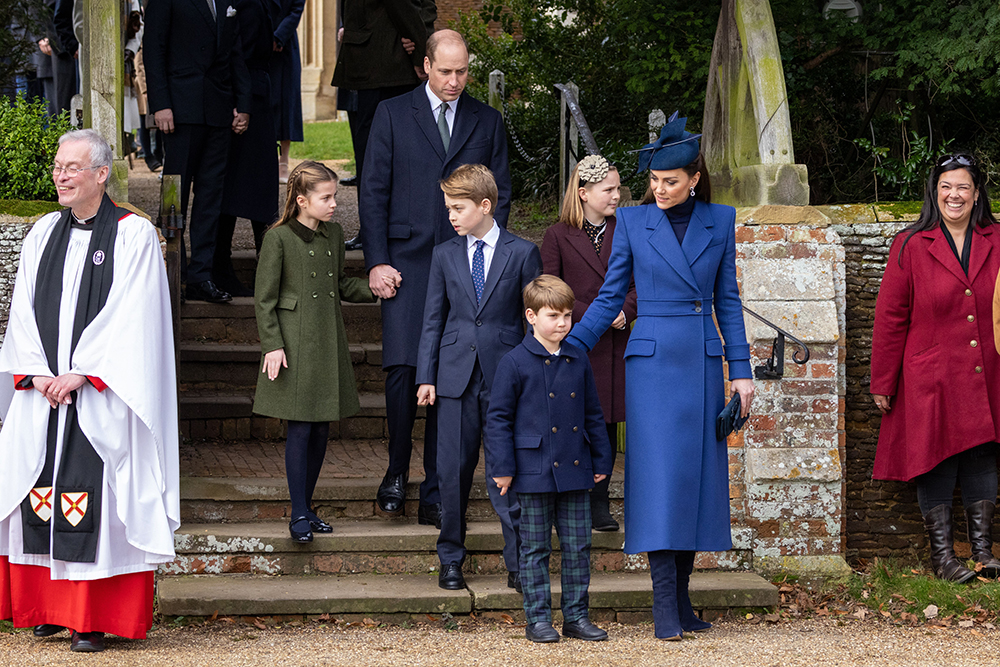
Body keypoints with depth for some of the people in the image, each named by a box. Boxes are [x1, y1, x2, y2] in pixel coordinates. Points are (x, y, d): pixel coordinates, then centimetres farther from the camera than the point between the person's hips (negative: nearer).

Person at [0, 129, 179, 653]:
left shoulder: (134, 235, -3)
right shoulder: (43, 233, 13)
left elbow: (128, 317, -10)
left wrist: (80, 374, -15)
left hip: (102, 397, -5)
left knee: (94, 501, -7)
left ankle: (93, 619, -3)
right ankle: (48, 607, 14)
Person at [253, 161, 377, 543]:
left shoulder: (334, 235, 10)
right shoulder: (279, 239, -8)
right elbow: (264, 299, -6)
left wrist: (373, 289, 4)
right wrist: (272, 345, -11)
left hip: (328, 344, 6)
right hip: (295, 344, -6)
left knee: (321, 429, 8)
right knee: (300, 428, -7)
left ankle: (307, 506, 19)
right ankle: (299, 515, -2)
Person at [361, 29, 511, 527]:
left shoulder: (487, 121, 11)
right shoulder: (393, 115, 4)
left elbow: (500, 196, 12)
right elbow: (373, 192, 2)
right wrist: (376, 262, -6)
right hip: (406, 262, -2)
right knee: (402, 368, -12)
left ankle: (435, 495, 6)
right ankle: (397, 469, 10)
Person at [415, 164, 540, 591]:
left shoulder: (522, 253, 2)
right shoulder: (445, 256, 9)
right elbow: (433, 320, 11)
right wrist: (426, 376, 5)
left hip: (506, 376, -2)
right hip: (456, 376, 2)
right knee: (453, 472, 5)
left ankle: (517, 564, 5)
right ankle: (451, 560, 16)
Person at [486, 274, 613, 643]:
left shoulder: (578, 360, 8)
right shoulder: (515, 363, -6)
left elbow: (593, 415, 15)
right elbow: (499, 418, -4)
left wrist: (602, 461, 13)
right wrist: (503, 467, -8)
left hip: (575, 472, 4)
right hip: (534, 471, -4)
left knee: (578, 545, 7)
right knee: (535, 547, 4)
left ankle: (577, 616, 16)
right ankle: (537, 619, 10)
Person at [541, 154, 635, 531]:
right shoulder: (558, 236, -1)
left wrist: (625, 311, -9)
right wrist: (591, 315, -13)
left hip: (614, 344, 3)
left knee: (607, 422, 4)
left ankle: (600, 504, 11)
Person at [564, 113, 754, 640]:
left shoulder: (720, 221, 6)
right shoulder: (633, 221, 1)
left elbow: (727, 300, 9)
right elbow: (610, 296, 5)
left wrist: (741, 369, 5)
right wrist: (569, 349, -4)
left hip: (702, 364, 2)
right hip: (652, 361, -2)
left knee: (697, 478, 3)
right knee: (658, 478, -9)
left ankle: (682, 598, 12)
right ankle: (664, 606, -9)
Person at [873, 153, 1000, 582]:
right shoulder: (911, 246, -4)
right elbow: (890, 318, -2)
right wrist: (883, 383, -2)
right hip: (930, 380, -3)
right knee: (936, 464, 1)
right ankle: (942, 555, 9)